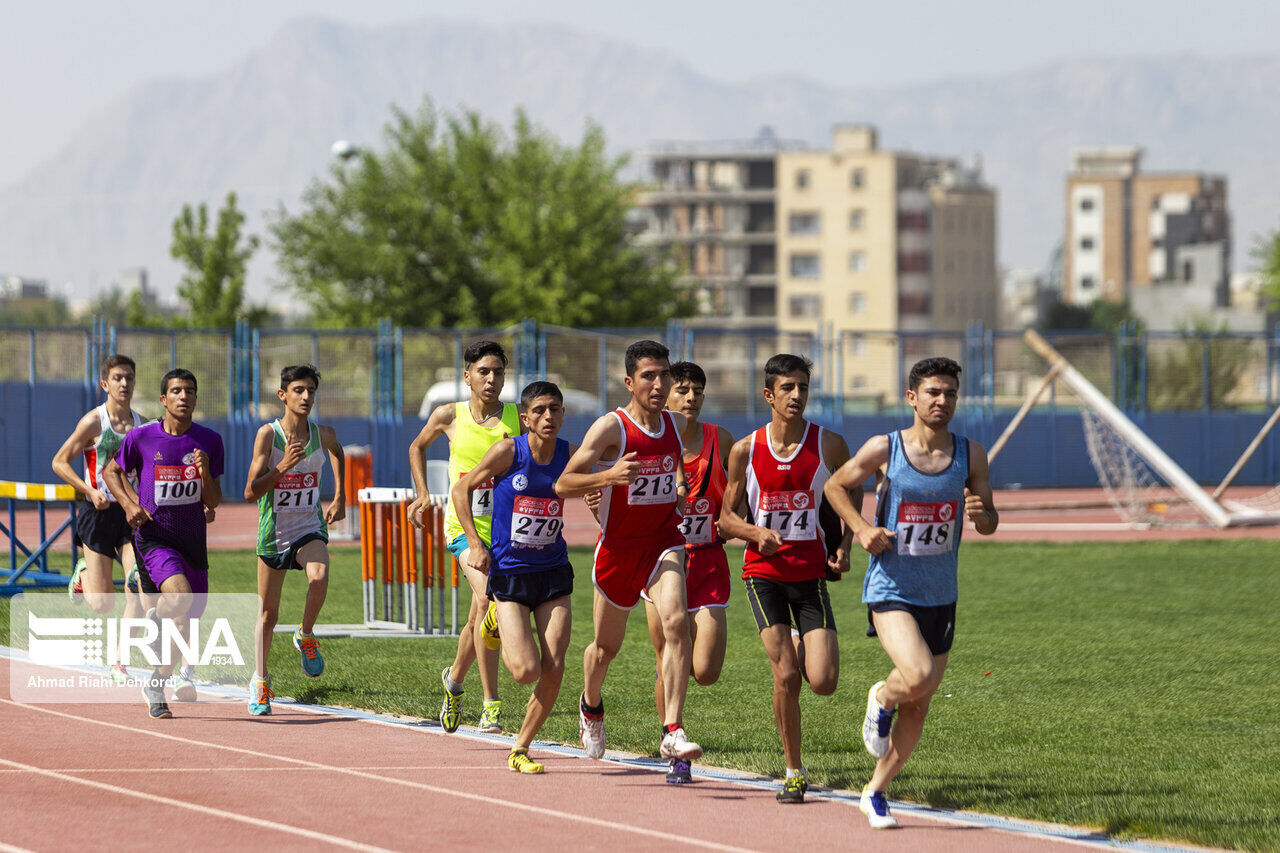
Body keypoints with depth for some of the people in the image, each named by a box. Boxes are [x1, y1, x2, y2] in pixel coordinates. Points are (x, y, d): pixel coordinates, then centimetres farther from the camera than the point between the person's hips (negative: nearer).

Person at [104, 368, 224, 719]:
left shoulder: (209, 441, 1)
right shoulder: (141, 437, -5)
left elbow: (214, 501, 3)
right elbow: (111, 471, 11)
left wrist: (205, 473, -17)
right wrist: (128, 503, -6)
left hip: (193, 543, 4)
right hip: (153, 540, -4)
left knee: (185, 624, 8)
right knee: (181, 596, -32)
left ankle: (156, 686, 28)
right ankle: (154, 618, -1)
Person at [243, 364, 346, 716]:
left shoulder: (323, 434, -5)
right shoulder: (268, 433, -14)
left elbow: (336, 450, 23)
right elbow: (250, 492, -17)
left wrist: (339, 498, 18)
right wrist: (283, 467, -30)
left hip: (310, 529, 1)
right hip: (273, 533, -1)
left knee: (319, 576, -32)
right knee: (268, 614, 9)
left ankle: (305, 636, -5)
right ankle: (260, 680, 31)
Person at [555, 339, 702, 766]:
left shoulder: (677, 424, 1)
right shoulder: (611, 427, -16)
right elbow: (563, 484, -21)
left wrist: (680, 484, 7)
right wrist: (608, 476, -37)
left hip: (664, 542, 2)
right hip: (618, 549, -2)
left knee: (675, 622, -24)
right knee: (606, 646, 14)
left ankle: (673, 732, -28)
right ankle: (591, 707, 49)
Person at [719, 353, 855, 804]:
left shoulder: (829, 445, -3)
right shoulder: (746, 450, -2)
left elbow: (853, 493, 15)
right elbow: (727, 517, 6)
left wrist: (844, 546, 1)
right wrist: (756, 533, -15)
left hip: (811, 573, 1)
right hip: (763, 572, -1)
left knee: (823, 682, -9)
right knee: (785, 676, -11)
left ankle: (802, 648, 28)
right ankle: (794, 772, 4)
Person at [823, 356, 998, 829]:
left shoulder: (970, 454, 0)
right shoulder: (884, 449, -8)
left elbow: (990, 522, 7)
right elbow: (835, 485, 7)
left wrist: (981, 515, -17)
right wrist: (861, 528, -9)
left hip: (940, 596, 4)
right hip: (890, 590, -4)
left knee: (917, 708, 9)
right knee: (918, 677, -27)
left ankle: (875, 792, 26)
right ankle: (881, 697, 9)